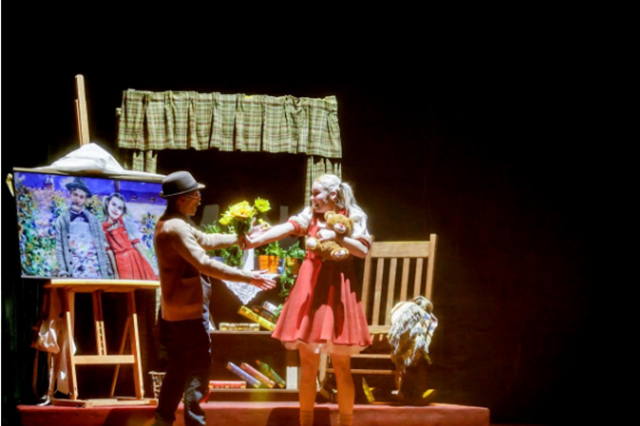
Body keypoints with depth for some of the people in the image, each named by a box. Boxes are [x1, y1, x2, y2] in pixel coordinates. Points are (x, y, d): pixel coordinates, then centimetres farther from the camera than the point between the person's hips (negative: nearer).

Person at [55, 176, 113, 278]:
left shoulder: (94, 220, 14)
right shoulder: (62, 220, 9)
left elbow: (102, 247, 14)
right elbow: (59, 249, 4)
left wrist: (108, 271, 7)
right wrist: (63, 272, -7)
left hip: (96, 271, 2)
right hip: (75, 273, -2)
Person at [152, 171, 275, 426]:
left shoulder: (169, 224, 13)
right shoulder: (176, 228, -21)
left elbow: (205, 240, 22)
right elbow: (205, 264, -28)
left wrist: (238, 239, 18)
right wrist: (248, 277, -28)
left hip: (172, 313, 10)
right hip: (187, 314, -10)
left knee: (177, 370, 15)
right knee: (198, 369, -5)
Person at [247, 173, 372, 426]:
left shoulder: (352, 217, 0)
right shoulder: (310, 215, 6)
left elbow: (363, 250, -8)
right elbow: (283, 229, -9)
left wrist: (336, 237, -21)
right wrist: (256, 241, -24)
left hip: (337, 288, -3)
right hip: (310, 286, 3)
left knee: (341, 366, 2)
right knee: (307, 364, 6)